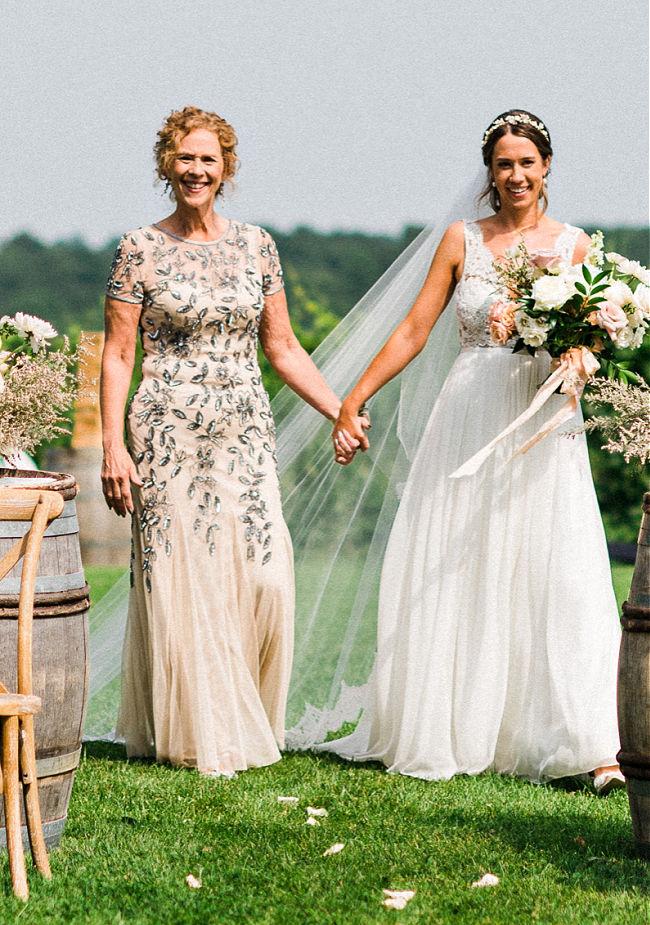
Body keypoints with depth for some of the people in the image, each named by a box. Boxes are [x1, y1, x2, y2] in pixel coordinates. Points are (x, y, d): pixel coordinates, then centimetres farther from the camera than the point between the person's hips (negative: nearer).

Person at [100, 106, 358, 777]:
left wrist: (341, 412, 8)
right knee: (180, 579, -3)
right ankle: (194, 735, 9)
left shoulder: (255, 244, 9)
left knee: (263, 575, -6)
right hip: (169, 434, -3)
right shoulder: (140, 249, -1)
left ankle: (247, 719, 13)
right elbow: (117, 357, -1)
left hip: (246, 434, 3)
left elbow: (282, 348, 14)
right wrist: (112, 446, -10)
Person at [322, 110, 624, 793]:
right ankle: (447, 733, 14)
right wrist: (353, 400, 2)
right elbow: (414, 331, 6)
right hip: (470, 422, 1)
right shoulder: (461, 240, 7)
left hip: (543, 428, -1)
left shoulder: (572, 245, 6)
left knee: (558, 577, -7)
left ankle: (590, 745, -7)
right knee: (453, 578, 3)